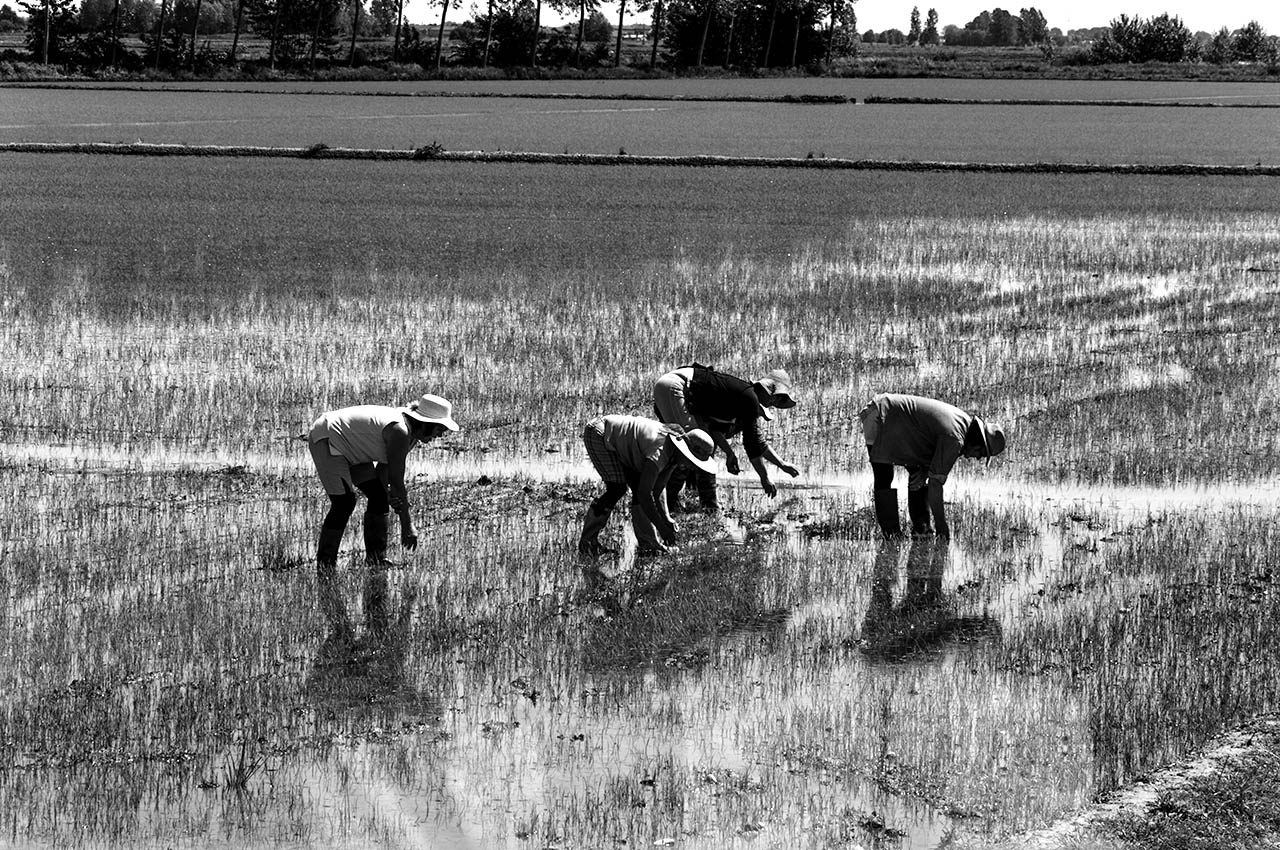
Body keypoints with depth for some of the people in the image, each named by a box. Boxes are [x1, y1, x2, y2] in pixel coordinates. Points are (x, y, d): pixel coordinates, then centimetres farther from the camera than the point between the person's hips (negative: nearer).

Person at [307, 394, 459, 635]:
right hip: (326, 437, -10)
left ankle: (375, 560, 16)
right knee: (344, 502, -19)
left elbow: (384, 469, 6)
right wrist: (407, 526, -17)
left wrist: (390, 496, -15)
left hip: (350, 448, 11)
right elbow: (397, 482, -24)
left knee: (378, 496, 7)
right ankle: (325, 575, -18)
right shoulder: (399, 432, -27)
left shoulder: (410, 434, 3)